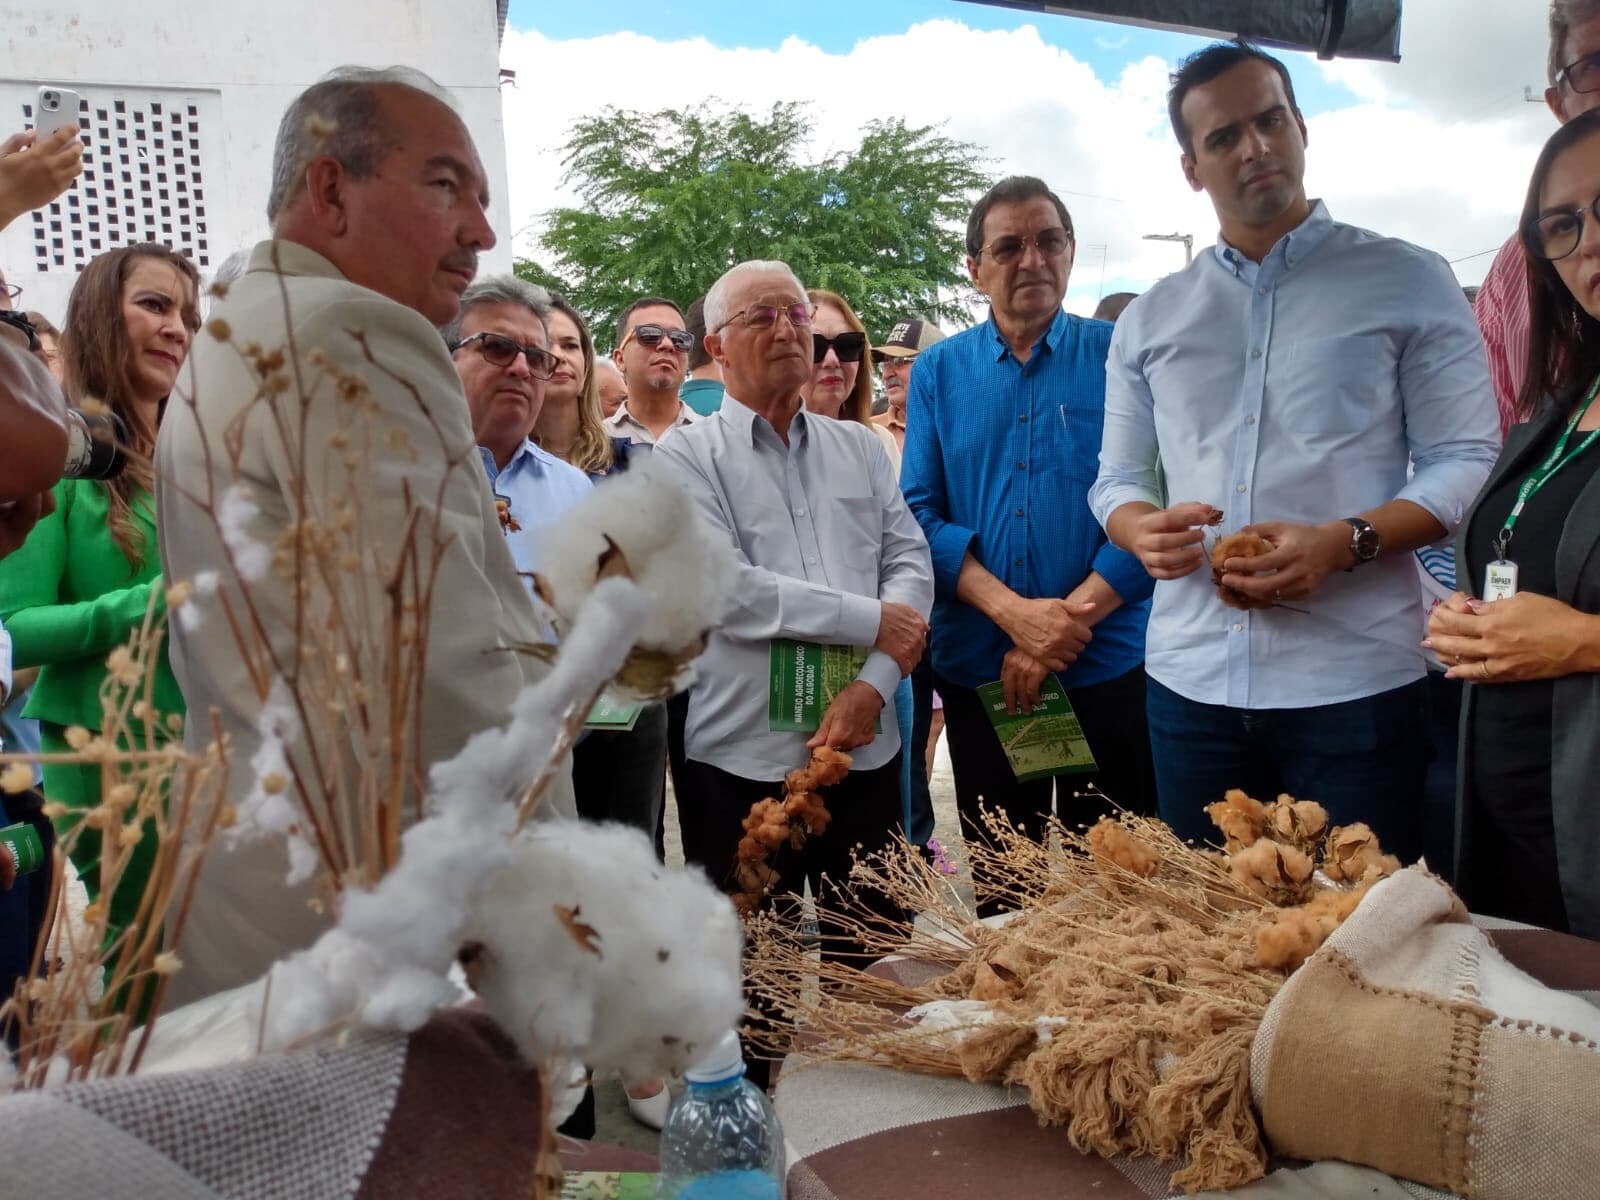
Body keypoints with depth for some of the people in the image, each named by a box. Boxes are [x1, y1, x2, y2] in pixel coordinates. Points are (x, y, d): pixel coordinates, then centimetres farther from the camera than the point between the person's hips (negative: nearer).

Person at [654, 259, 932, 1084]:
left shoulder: (859, 450, 13)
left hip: (865, 749, 4)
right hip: (742, 759, -4)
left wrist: (873, 684, -12)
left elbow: (910, 562, 4)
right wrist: (872, 621, -11)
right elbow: (723, 590, -16)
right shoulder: (687, 457, -2)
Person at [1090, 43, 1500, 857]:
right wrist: (1142, 531, -8)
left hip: (1355, 683, -3)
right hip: (1190, 683, 3)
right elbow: (1117, 479, 15)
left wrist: (1345, 542, -18)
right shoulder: (1148, 320, 13)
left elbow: (1467, 464, -1)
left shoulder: (1409, 283, 3)